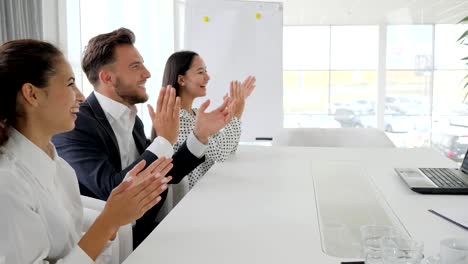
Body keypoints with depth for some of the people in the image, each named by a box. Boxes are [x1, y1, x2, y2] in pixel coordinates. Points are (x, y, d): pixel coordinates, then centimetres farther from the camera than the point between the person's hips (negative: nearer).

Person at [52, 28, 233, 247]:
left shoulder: (132, 120, 8)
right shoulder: (73, 124, -17)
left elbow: (166, 176, 10)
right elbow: (112, 191, -26)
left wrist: (200, 134, -1)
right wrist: (164, 140, -21)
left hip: (145, 229, 7)